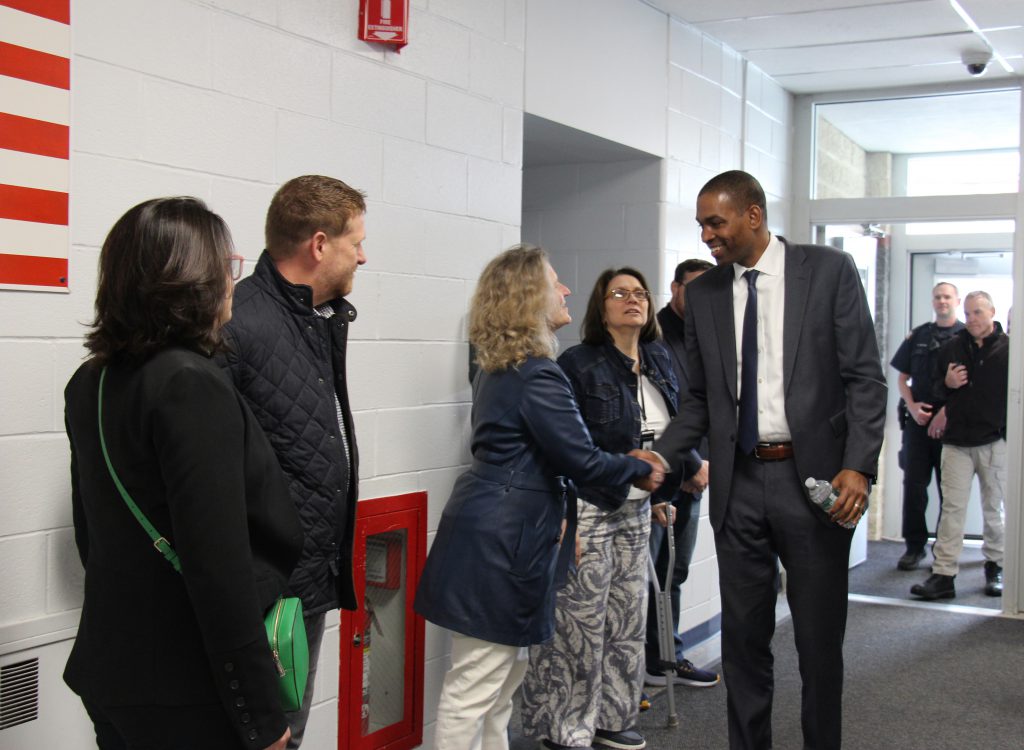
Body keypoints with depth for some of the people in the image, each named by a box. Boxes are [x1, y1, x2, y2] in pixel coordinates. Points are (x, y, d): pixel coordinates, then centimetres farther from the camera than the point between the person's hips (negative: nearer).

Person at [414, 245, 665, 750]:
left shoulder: (499, 369, 13)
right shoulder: (537, 376, -18)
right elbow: (580, 459, -16)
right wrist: (640, 471, 1)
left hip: (495, 533, 11)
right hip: (499, 543, -10)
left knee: (506, 672, 19)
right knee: (474, 686, -1)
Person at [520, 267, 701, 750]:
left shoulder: (659, 362, 8)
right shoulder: (578, 365, -12)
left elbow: (674, 430, 19)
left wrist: (662, 492, 17)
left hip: (634, 511, 7)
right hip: (588, 510, -7)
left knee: (627, 620, 13)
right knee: (578, 624, -1)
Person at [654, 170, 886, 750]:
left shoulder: (830, 270, -2)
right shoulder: (703, 294, 8)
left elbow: (865, 377, -4)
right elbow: (700, 397, 12)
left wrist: (859, 466, -15)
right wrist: (660, 457, -3)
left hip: (814, 479, -3)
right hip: (739, 484, 3)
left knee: (820, 638, 7)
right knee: (743, 636, 10)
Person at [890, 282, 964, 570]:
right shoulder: (918, 336, 12)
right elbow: (903, 377, 14)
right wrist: (912, 406, -3)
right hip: (917, 420, 3)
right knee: (914, 484, 2)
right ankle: (914, 546, 11)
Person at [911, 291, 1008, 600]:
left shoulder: (1009, 349, 1)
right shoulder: (952, 348, 9)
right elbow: (937, 390, 19)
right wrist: (947, 384, -3)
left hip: (995, 441, -2)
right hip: (957, 441, 2)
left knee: (994, 509, 8)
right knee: (952, 508, -2)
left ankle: (995, 568, 23)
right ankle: (943, 575, -3)